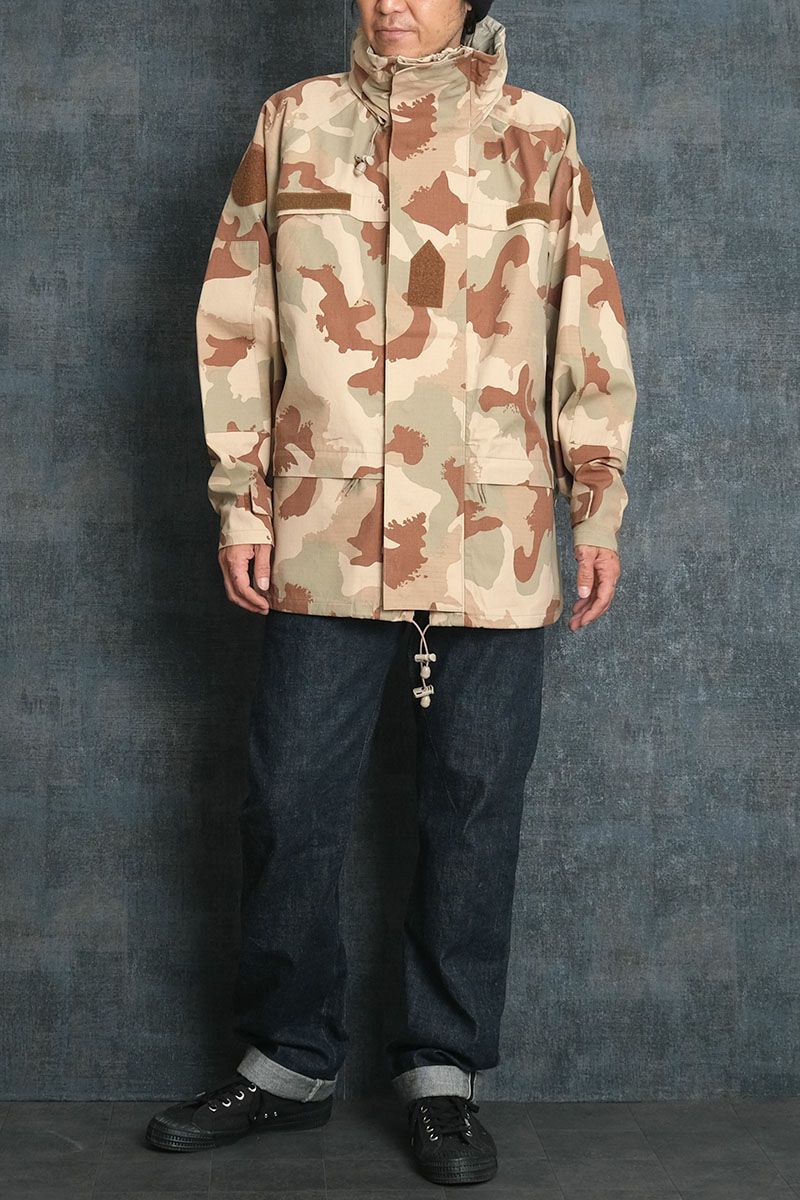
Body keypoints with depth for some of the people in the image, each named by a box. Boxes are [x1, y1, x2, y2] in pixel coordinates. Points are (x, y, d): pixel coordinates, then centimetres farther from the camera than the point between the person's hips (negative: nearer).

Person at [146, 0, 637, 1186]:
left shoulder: (539, 134, 7)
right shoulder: (294, 123, 8)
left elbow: (591, 332, 8)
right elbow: (236, 321, 7)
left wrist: (599, 508, 5)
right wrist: (241, 501, 2)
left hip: (494, 542, 0)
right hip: (326, 535, 1)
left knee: (474, 809, 5)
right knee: (291, 802, 4)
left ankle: (444, 1070, 21)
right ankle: (288, 1063, 23)